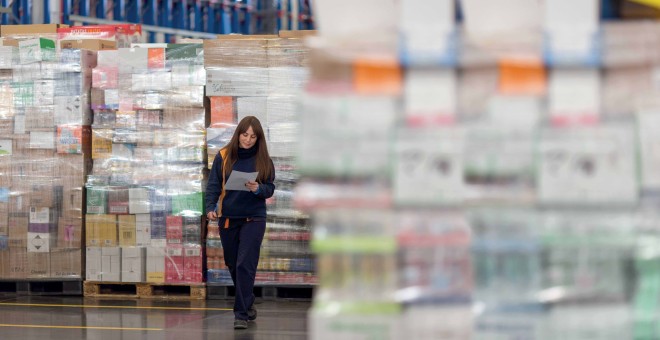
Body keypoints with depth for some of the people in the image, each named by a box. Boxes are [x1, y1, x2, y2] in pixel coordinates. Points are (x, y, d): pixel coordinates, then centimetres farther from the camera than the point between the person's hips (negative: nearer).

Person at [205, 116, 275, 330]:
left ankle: (241, 314, -10)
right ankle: (248, 305, 33)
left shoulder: (263, 160, -1)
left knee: (245, 265, -12)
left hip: (253, 218, -2)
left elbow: (270, 188, 1)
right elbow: (213, 185, -1)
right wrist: (210, 208, -15)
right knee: (233, 264, 12)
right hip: (227, 218, 2)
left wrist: (258, 189, -21)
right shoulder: (223, 156, 0)